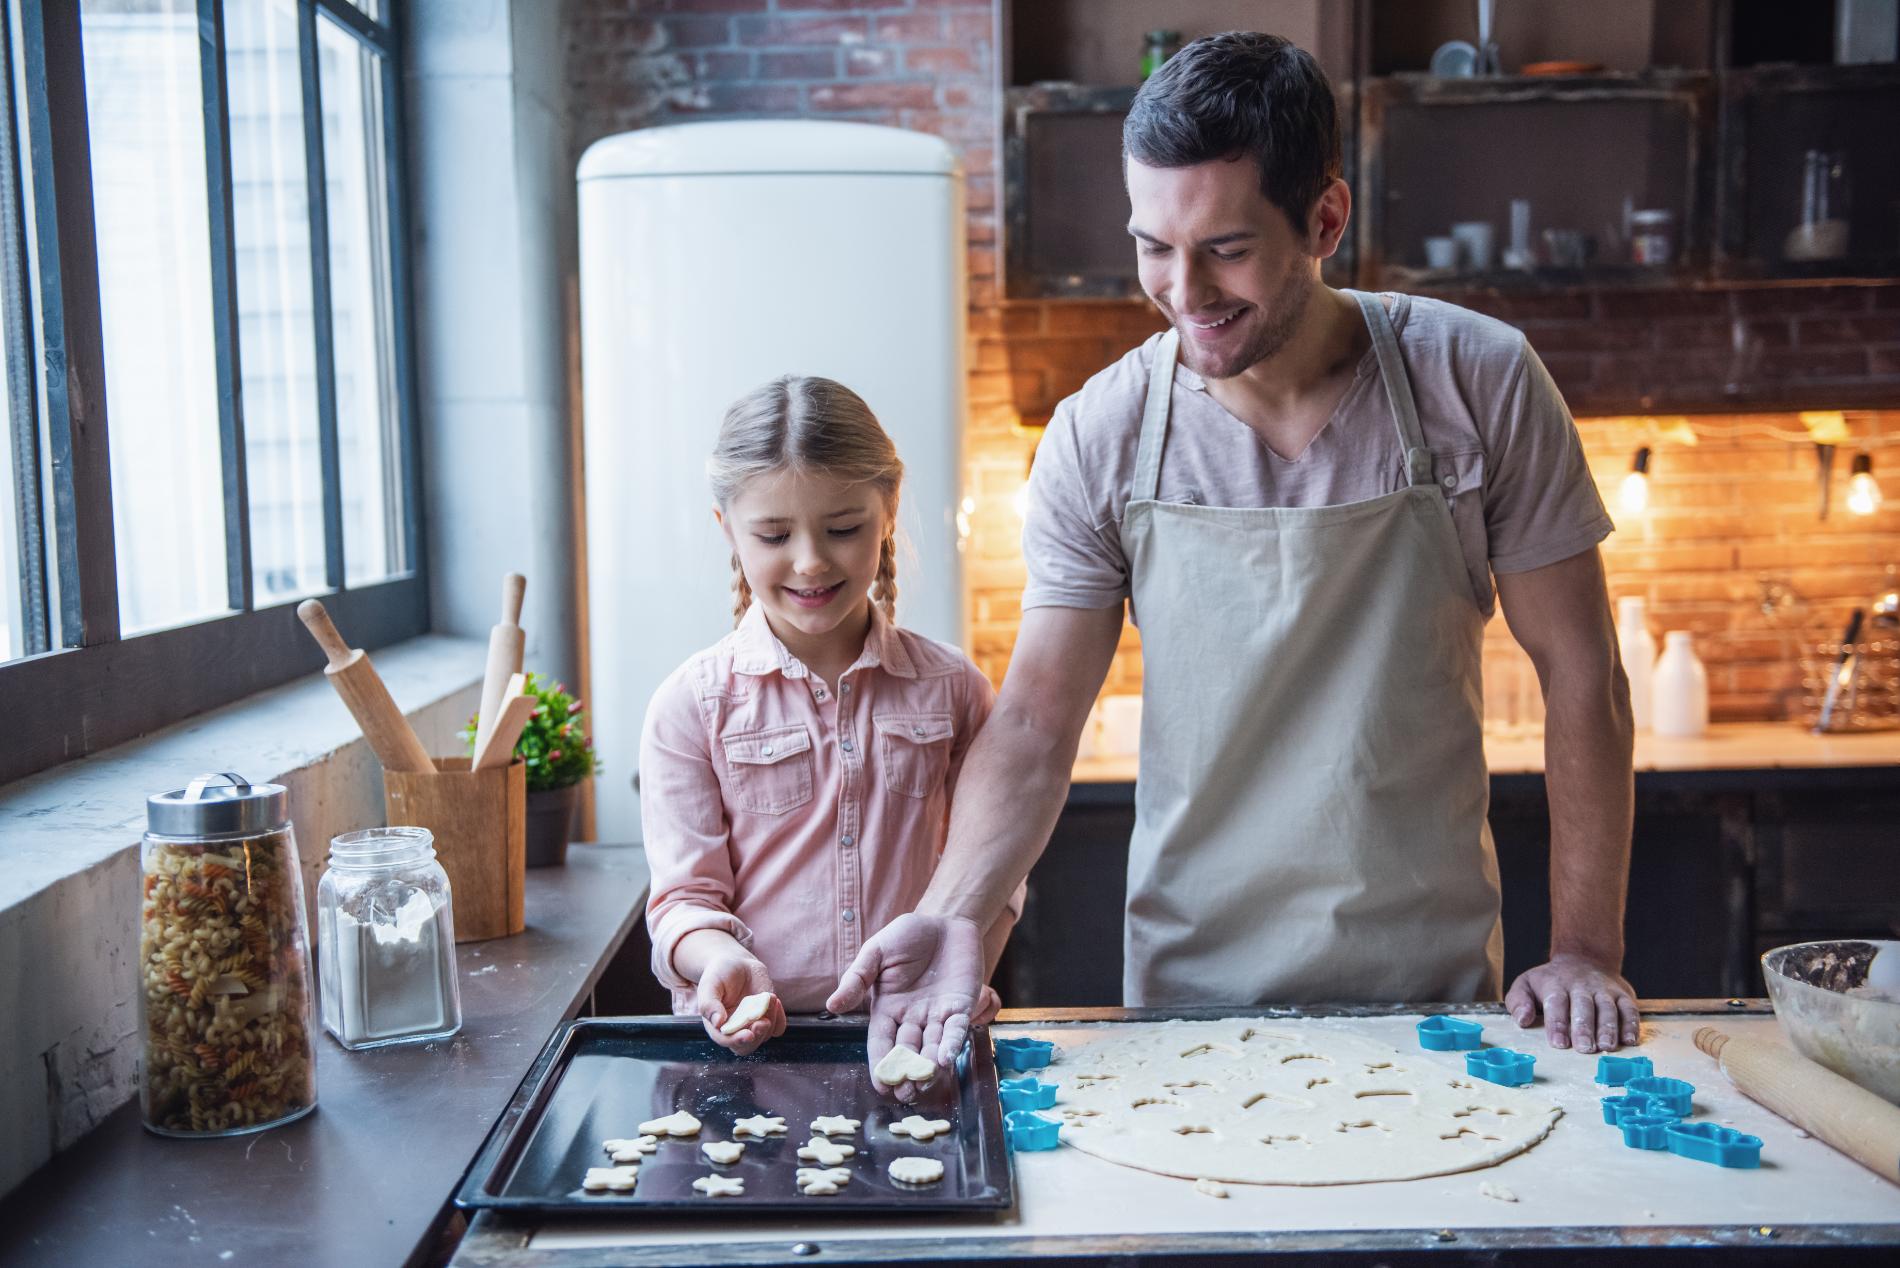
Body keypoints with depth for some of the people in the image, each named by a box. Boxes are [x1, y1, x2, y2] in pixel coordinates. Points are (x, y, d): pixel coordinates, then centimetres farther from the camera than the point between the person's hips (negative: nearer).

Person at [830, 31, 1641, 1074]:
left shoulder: (1481, 383, -9)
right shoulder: (1099, 436, -9)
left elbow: (1579, 673, -3)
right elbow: (1035, 722, -6)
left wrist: (1584, 948, -7)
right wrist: (953, 913, -23)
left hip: (1435, 979, 0)